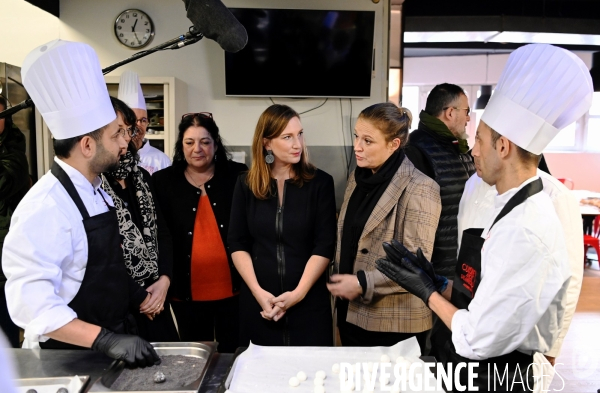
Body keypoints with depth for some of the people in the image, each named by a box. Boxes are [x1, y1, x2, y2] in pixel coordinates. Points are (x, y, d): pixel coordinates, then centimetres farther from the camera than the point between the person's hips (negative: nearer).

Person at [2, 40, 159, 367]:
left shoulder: (96, 191, 4)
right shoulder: (45, 208, -25)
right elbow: (30, 301, -31)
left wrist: (139, 297, 6)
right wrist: (105, 340, -35)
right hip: (66, 356, -8)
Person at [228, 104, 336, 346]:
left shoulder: (320, 183, -4)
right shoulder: (246, 184, 1)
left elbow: (325, 245, -6)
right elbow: (237, 244, 2)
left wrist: (298, 293, -13)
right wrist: (257, 291, -9)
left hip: (309, 301, -1)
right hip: (257, 301, 2)